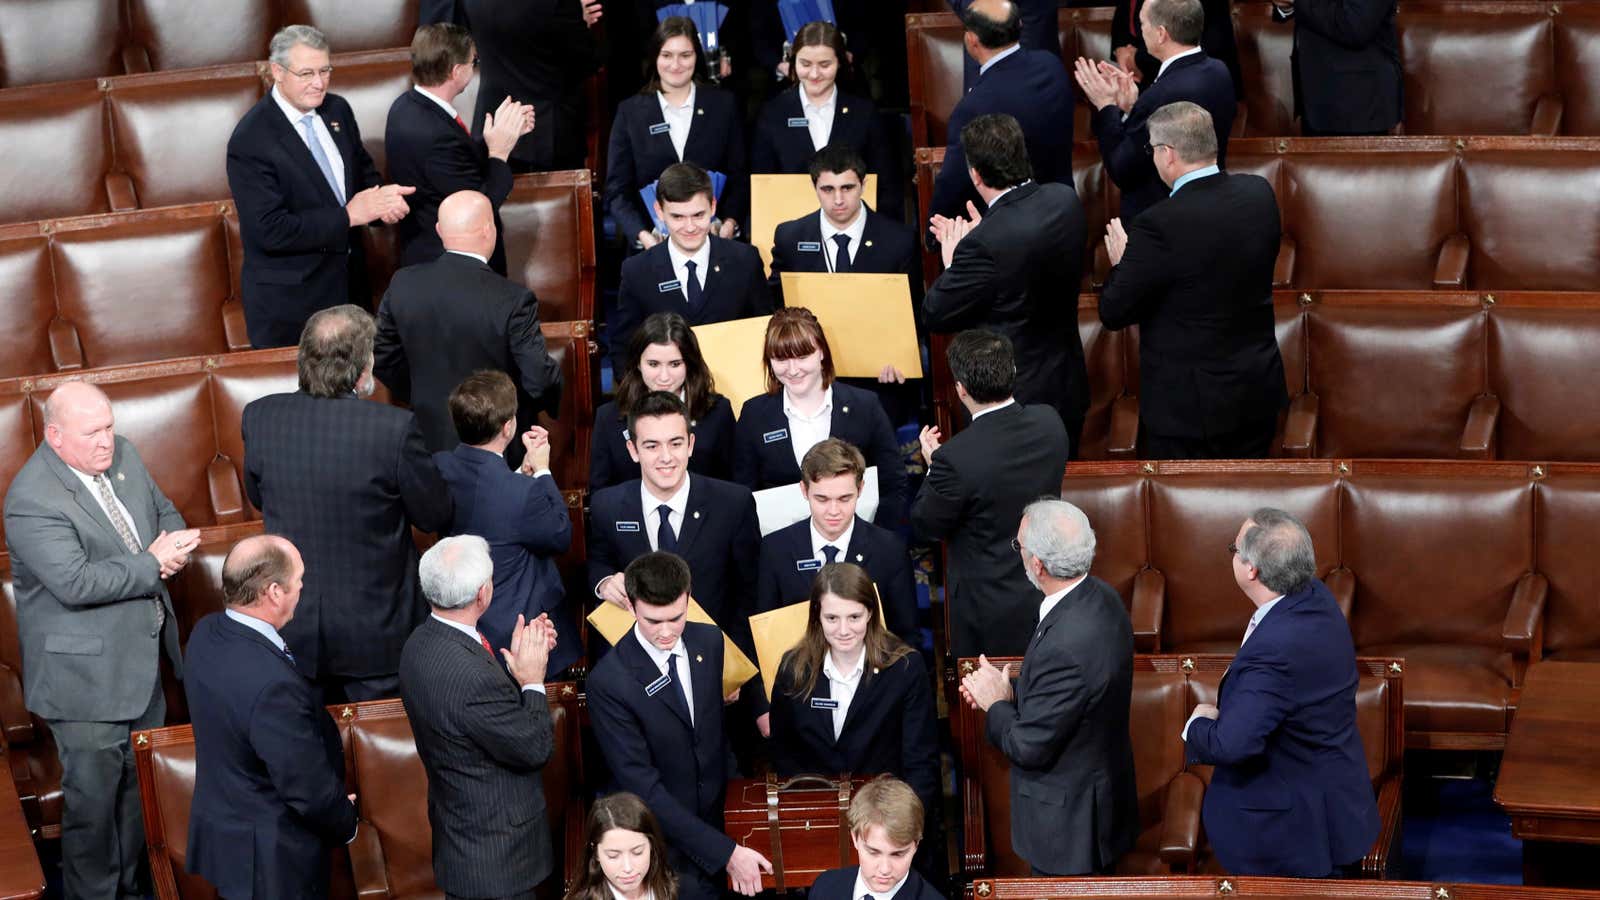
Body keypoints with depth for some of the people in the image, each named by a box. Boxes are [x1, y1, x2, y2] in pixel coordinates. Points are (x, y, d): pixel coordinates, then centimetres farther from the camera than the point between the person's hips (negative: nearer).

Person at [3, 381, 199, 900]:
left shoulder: (122, 456, 2)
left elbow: (166, 514, 15)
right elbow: (75, 583, -30)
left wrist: (173, 548, -10)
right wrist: (153, 565, -21)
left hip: (142, 659, 8)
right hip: (86, 676, -8)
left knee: (140, 782, 20)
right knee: (94, 795, 2)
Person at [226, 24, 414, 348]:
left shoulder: (337, 110, 1)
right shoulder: (249, 140, -21)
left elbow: (363, 173, 14)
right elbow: (271, 231, -24)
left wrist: (382, 200, -10)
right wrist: (347, 217, -23)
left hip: (349, 283, 7)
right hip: (287, 301, -7)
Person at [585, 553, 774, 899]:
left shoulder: (710, 641, -2)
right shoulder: (608, 682, -20)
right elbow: (643, 787, -23)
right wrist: (725, 851, -26)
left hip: (721, 815, 5)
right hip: (667, 840, -5)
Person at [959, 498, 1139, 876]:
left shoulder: (1065, 645, -35)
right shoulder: (1099, 597, -6)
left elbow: (1029, 748, -25)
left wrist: (996, 704, -8)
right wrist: (1011, 691, -2)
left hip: (1069, 824, -9)